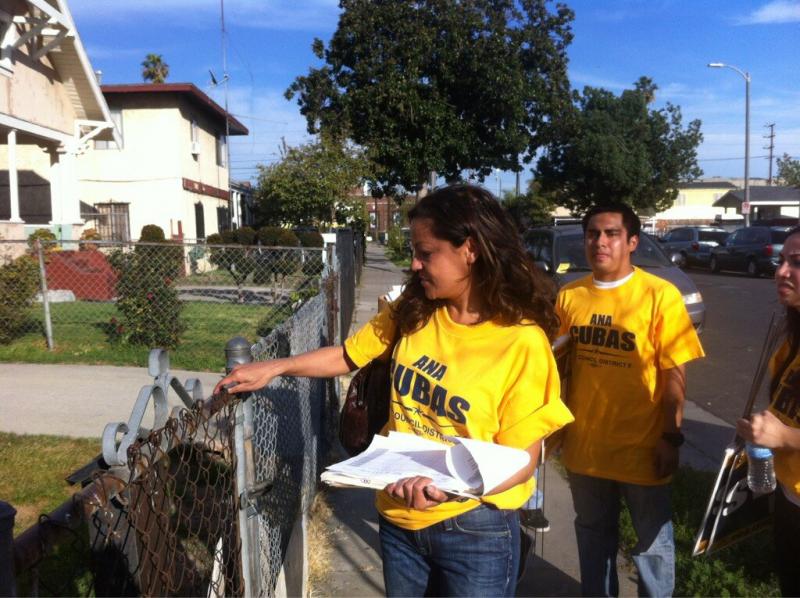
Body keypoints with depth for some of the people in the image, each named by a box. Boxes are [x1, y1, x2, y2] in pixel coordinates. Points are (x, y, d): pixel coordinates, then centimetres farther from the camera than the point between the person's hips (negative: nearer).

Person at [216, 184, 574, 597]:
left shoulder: (522, 341, -18)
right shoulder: (412, 312, -3)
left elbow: (520, 459, -16)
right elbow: (349, 356, 9)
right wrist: (275, 368, 0)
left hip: (475, 531, -4)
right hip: (399, 518, 5)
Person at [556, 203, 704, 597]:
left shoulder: (659, 295, -12)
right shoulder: (569, 296, -1)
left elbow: (673, 373, -10)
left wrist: (671, 438, -12)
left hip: (640, 447, -4)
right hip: (583, 445, 4)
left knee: (652, 541, 15)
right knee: (593, 534, 23)